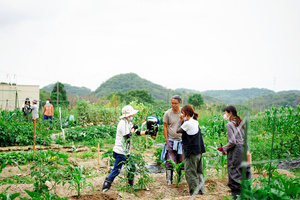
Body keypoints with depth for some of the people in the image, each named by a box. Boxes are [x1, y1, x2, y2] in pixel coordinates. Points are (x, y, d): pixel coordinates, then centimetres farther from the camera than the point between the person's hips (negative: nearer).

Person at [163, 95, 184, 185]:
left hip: (182, 140, 2)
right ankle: (169, 180, 5)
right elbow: (165, 127, 1)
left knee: (182, 162, 8)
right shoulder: (168, 113, -2)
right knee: (170, 162, -4)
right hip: (171, 140, -1)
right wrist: (166, 140, -3)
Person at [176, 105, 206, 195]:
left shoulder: (187, 123, -15)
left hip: (191, 152, -9)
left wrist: (182, 121, 4)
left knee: (190, 173, -1)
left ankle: (194, 193, 2)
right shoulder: (195, 122, 10)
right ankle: (201, 191, 23)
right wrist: (184, 121, 8)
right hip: (199, 151, 9)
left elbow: (178, 131, -4)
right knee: (198, 173, 17)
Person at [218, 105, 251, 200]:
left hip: (235, 150, -8)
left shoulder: (230, 124, -12)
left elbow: (232, 142, -17)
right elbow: (245, 138, 15)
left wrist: (223, 148, -3)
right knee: (244, 172, 12)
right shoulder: (240, 122, 13)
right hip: (244, 148, 8)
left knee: (234, 174, -2)